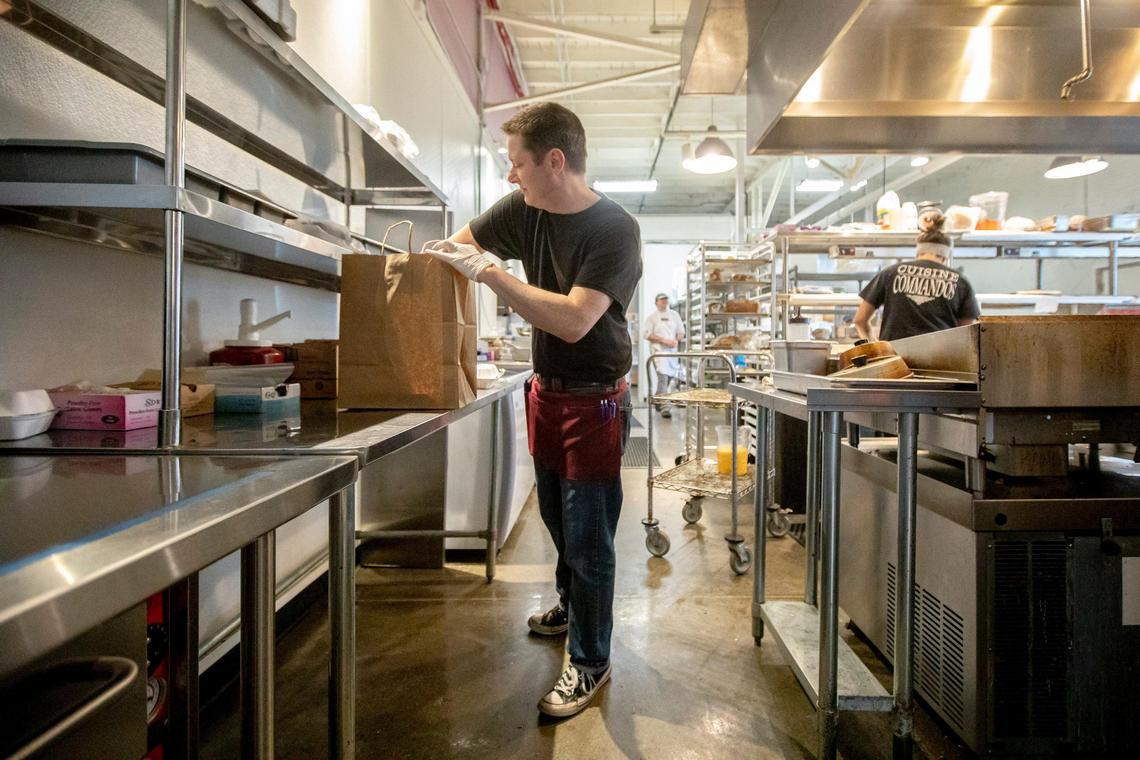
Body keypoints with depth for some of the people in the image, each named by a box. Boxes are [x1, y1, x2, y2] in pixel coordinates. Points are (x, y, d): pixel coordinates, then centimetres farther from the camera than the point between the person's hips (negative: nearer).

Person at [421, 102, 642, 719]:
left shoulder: (615, 229, -21)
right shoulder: (524, 209, -2)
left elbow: (574, 321, -32)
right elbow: (459, 241, 11)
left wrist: (485, 271, -30)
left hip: (595, 401, -7)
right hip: (546, 391, 7)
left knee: (588, 534, 2)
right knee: (556, 517, 23)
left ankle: (590, 662, 22)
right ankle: (570, 606, 48)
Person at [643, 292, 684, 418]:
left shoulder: (674, 315, 16)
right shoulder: (652, 317, 3)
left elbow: (681, 331, 18)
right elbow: (647, 335, -4)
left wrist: (677, 340, -4)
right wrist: (664, 340, -13)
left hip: (673, 350, 5)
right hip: (659, 350, -5)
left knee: (673, 378, 8)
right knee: (663, 377, -17)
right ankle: (664, 407, -19)